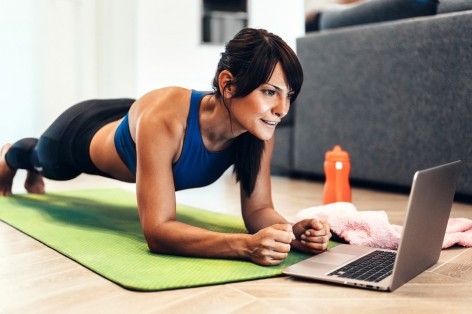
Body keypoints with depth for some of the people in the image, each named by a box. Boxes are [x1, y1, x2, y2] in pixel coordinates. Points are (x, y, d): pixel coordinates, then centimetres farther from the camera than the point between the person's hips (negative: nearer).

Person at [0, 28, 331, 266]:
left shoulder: (258, 129, -35)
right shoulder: (162, 118, -51)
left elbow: (258, 208, -28)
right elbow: (157, 230, -51)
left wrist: (291, 230, -49)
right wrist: (246, 245, -64)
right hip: (83, 135, -4)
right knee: (44, 160, 35)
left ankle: (33, 177, 77)